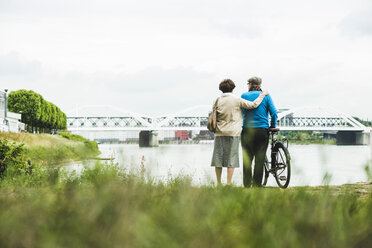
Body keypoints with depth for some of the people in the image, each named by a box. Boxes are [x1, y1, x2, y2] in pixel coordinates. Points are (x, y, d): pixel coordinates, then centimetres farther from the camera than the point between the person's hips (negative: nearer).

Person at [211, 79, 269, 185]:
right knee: (231, 158, 1)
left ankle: (218, 183, 10)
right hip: (232, 133, -3)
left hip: (219, 133, 3)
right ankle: (228, 183, 0)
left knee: (218, 158, 7)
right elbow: (253, 104, -4)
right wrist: (262, 95, 7)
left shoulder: (217, 101, 6)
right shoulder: (237, 100, -5)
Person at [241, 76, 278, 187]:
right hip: (262, 131, 0)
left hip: (247, 131, 0)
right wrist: (273, 126, 11)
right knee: (260, 160, 3)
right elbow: (274, 113, -1)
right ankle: (257, 185, 2)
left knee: (247, 160, 5)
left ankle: (247, 185, 3)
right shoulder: (266, 96, 4)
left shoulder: (244, 96, 2)